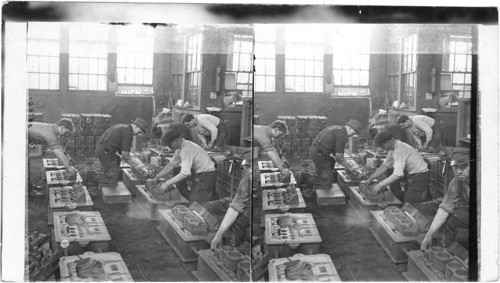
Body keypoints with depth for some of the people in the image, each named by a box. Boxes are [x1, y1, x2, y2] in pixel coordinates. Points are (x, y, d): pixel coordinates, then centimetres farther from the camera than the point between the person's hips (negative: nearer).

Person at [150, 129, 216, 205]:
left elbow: (185, 173, -31)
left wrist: (167, 184, -26)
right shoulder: (179, 149, 4)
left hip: (207, 175, -10)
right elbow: (172, 164, 16)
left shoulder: (187, 149, -26)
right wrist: (157, 177, 12)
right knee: (191, 200, 11)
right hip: (199, 174, 10)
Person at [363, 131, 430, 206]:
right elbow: (385, 166, 13)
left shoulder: (399, 150, -26)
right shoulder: (393, 150, 3)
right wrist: (370, 179, 7)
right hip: (411, 176, 10)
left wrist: (380, 185, -25)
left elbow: (398, 174, -31)